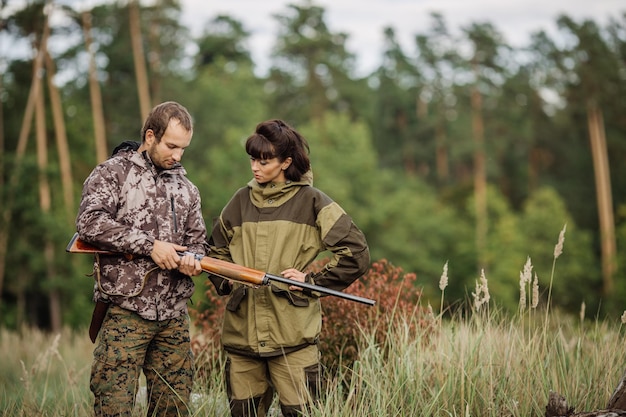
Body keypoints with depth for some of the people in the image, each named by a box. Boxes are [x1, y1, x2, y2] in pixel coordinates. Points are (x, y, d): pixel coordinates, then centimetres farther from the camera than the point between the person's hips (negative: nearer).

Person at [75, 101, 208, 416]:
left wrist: (191, 261, -5)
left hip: (174, 316, 5)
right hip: (125, 310, -5)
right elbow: (90, 223, -15)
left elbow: (197, 240, 21)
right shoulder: (113, 173, 0)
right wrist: (150, 246, -16)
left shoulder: (186, 189, 18)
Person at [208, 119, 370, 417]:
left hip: (293, 336, -4)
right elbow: (217, 249, 27)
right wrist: (224, 281, 9)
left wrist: (313, 280, -6)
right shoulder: (241, 201, 13)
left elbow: (357, 254, -2)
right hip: (241, 333, 4)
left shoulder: (311, 202, 0)